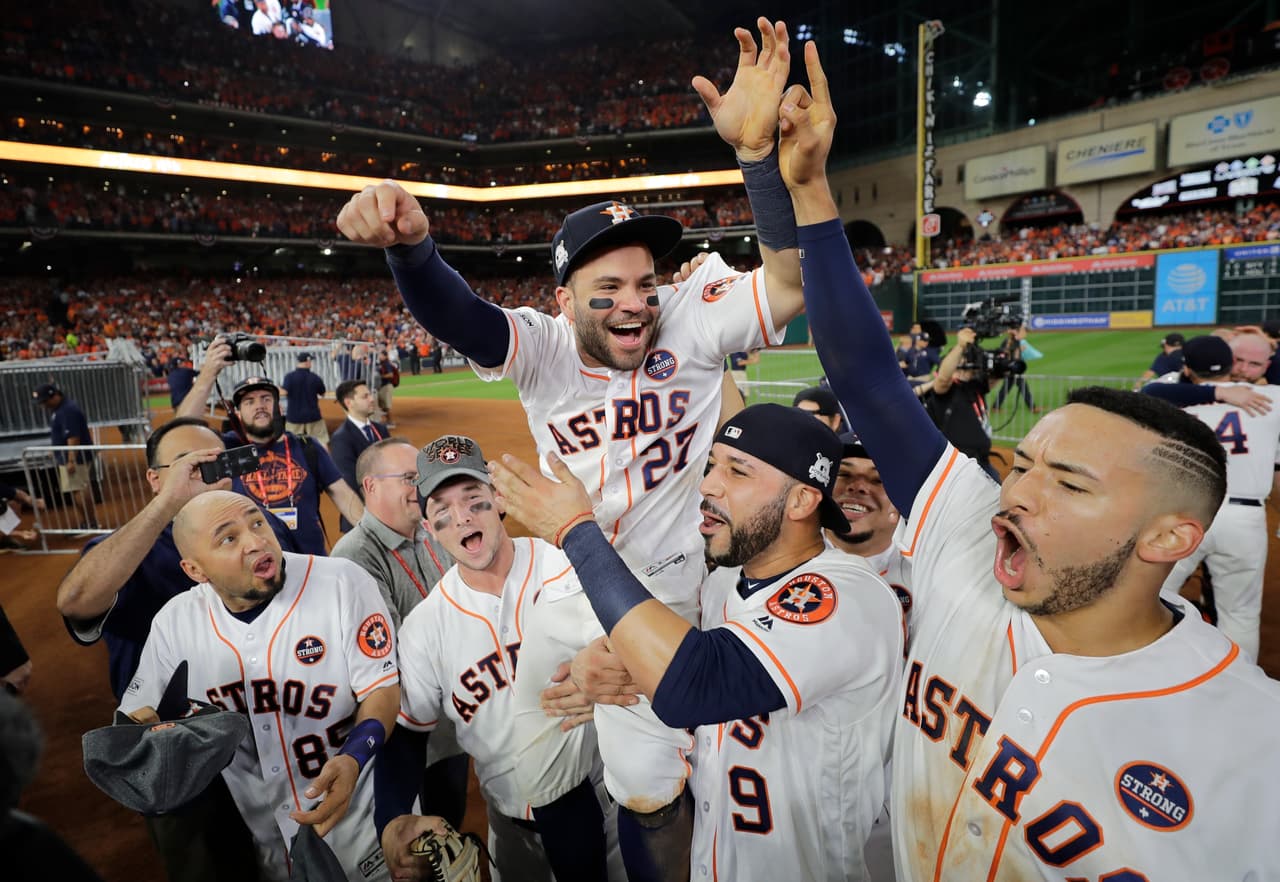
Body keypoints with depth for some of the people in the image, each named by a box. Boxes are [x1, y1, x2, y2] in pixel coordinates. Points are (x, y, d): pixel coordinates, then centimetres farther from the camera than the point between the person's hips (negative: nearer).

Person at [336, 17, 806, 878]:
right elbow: (459, 318, -28)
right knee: (528, 786, 15)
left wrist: (758, 150, -37)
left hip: (669, 585, -1)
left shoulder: (691, 321, -12)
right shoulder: (543, 347, -11)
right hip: (568, 576, 2)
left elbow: (792, 282, -25)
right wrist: (411, 247, -49)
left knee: (646, 790, 6)